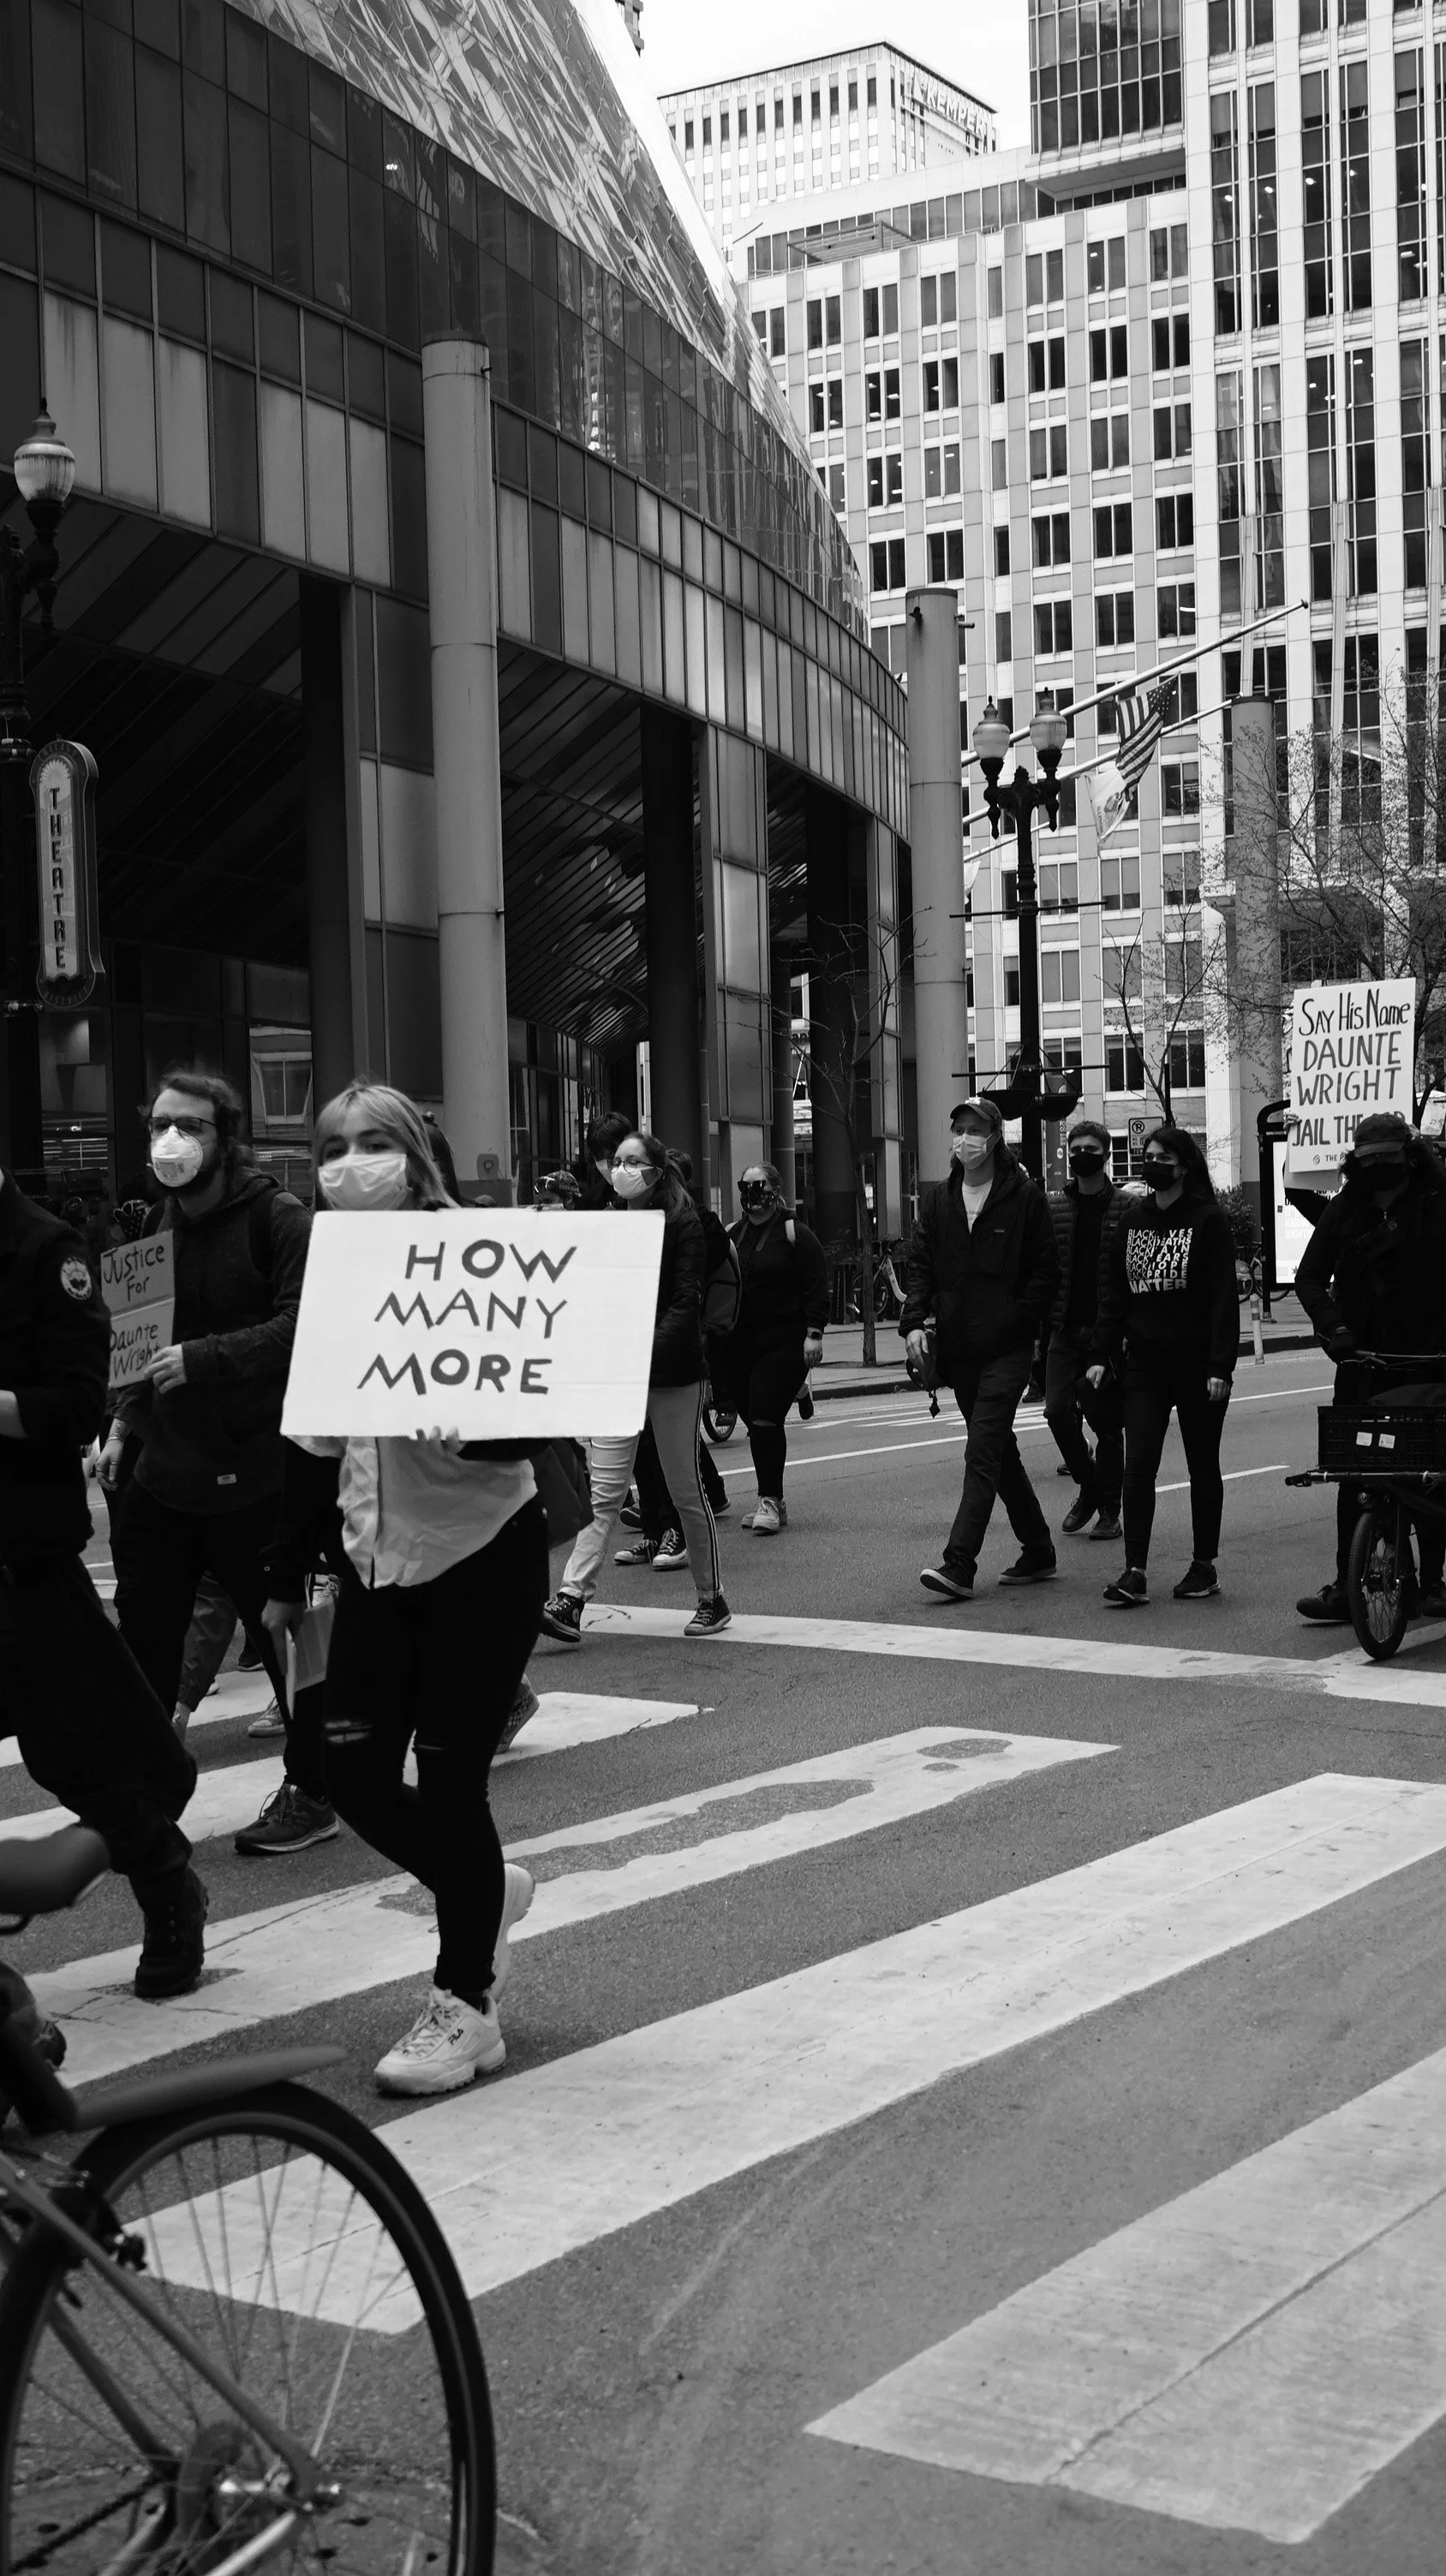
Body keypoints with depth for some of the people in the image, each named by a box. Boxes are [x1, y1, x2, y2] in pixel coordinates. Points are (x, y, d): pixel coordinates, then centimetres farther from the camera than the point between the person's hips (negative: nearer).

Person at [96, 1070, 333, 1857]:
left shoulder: (278, 1220, -11)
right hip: (162, 1473, 7)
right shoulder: (156, 1224, 12)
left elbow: (300, 1327, -22)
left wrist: (202, 1359, -26)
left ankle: (310, 1794, 20)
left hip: (255, 1475, -6)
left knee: (287, 1635, 4)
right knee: (141, 1640, 7)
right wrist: (124, 1422, 11)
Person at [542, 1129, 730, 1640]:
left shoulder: (681, 1223, -5)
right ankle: (570, 1601, -10)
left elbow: (686, 1302, -12)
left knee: (686, 1491, 5)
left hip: (672, 1373, -4)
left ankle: (712, 1599, 18)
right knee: (604, 1492, -4)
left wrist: (648, 1352, -24)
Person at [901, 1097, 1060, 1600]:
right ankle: (1037, 1551, 26)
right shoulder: (937, 1200, 10)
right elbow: (921, 1265, 7)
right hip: (958, 1348, 6)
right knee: (999, 1451, 14)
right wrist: (914, 1322, -7)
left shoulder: (1024, 1198, -3)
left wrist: (1016, 1320, -12)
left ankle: (959, 1565, -16)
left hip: (1006, 1349, -6)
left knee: (983, 1453, -12)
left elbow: (1046, 1272, -2)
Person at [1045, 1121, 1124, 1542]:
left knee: (1107, 1420, 2)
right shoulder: (1053, 1205, 7)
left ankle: (1109, 1508, 14)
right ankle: (1088, 1486, 16)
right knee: (1058, 1410, -7)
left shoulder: (1126, 1207, 0)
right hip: (1065, 1329, 2)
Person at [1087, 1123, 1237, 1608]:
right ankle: (1135, 1573, -8)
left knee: (1202, 1466, 9)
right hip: (1144, 1363, 4)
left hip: (1196, 1363, -4)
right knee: (1137, 1467, -6)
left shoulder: (1207, 1221, -6)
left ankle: (1204, 1565, 20)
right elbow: (1113, 1291, 11)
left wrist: (1220, 1365, -17)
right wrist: (1101, 1354, 3)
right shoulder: (1132, 1218, 9)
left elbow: (1224, 1297, -10)